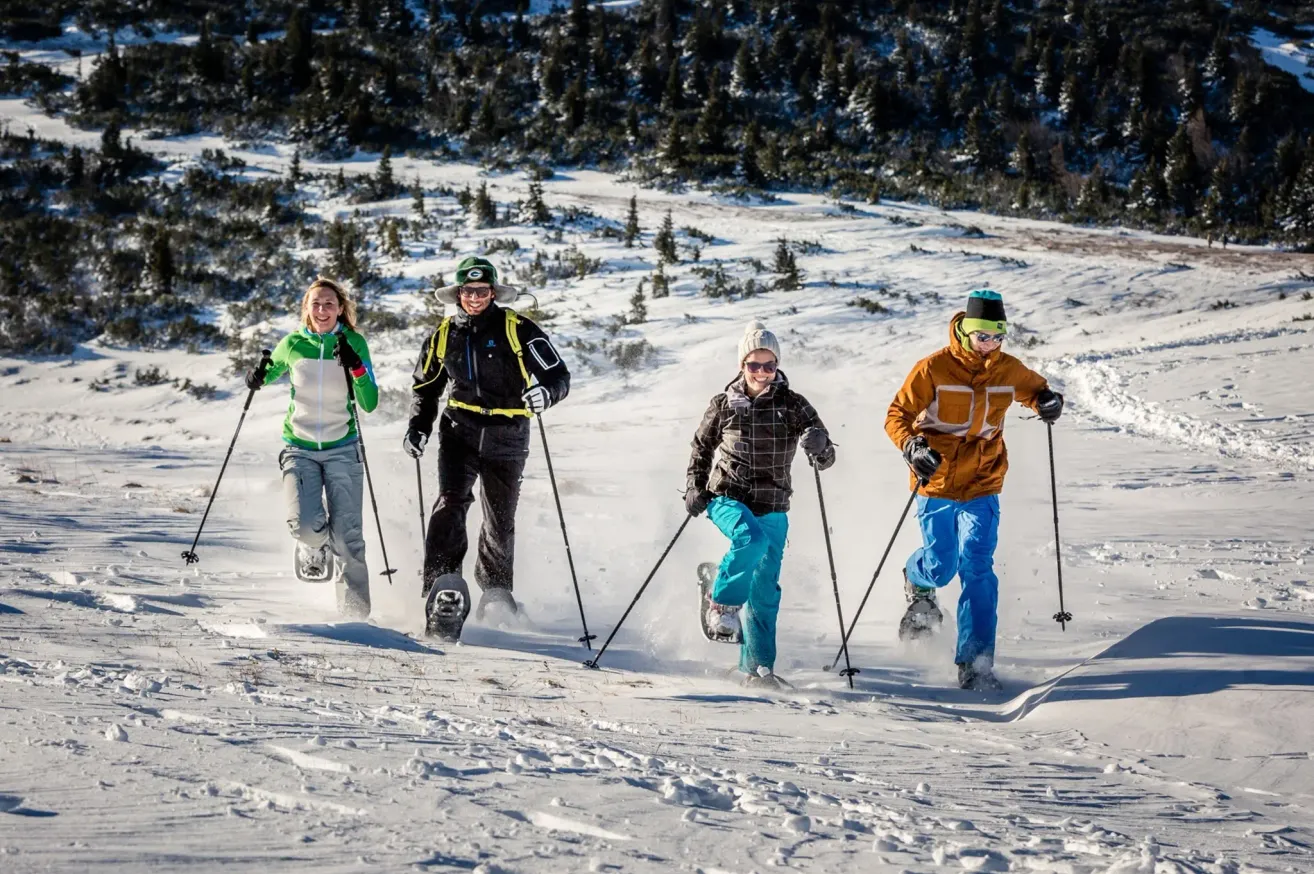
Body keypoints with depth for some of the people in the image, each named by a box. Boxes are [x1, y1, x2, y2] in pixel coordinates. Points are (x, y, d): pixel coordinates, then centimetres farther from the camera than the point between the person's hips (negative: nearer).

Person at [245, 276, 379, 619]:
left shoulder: (353, 343, -3)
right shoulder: (292, 344, -1)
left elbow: (370, 404, -7)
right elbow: (271, 370, 19)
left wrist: (356, 367, -23)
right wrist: (258, 378, -4)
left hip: (342, 449, 0)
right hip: (300, 449, 0)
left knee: (347, 537, -10)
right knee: (307, 526, -21)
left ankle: (356, 613, 2)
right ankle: (314, 548, 16)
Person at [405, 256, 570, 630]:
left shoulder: (518, 330, -9)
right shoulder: (444, 336, 4)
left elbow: (558, 375, -13)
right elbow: (425, 386, 19)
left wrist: (545, 392, -35)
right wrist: (418, 427, 5)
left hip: (507, 438, -1)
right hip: (460, 431, 1)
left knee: (500, 521, 10)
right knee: (451, 502, -20)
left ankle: (496, 592, 30)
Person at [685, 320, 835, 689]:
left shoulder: (792, 405, -1)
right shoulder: (724, 404, 1)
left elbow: (825, 458, -6)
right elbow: (702, 447, 16)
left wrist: (819, 446, -29)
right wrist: (695, 488, 3)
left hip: (772, 507, 2)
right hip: (727, 497, -1)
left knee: (765, 590, 0)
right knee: (751, 539, -34)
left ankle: (757, 667, 9)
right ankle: (721, 602, -14)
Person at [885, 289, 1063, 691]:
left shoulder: (1009, 370, 1)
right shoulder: (933, 369, -11)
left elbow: (1034, 390, 22)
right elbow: (897, 416, -7)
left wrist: (1048, 401, -2)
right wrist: (913, 447, -27)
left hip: (983, 486, 2)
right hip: (936, 484, -2)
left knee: (978, 570, -9)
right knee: (941, 567, 1)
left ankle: (975, 662, -7)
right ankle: (917, 582, 41)